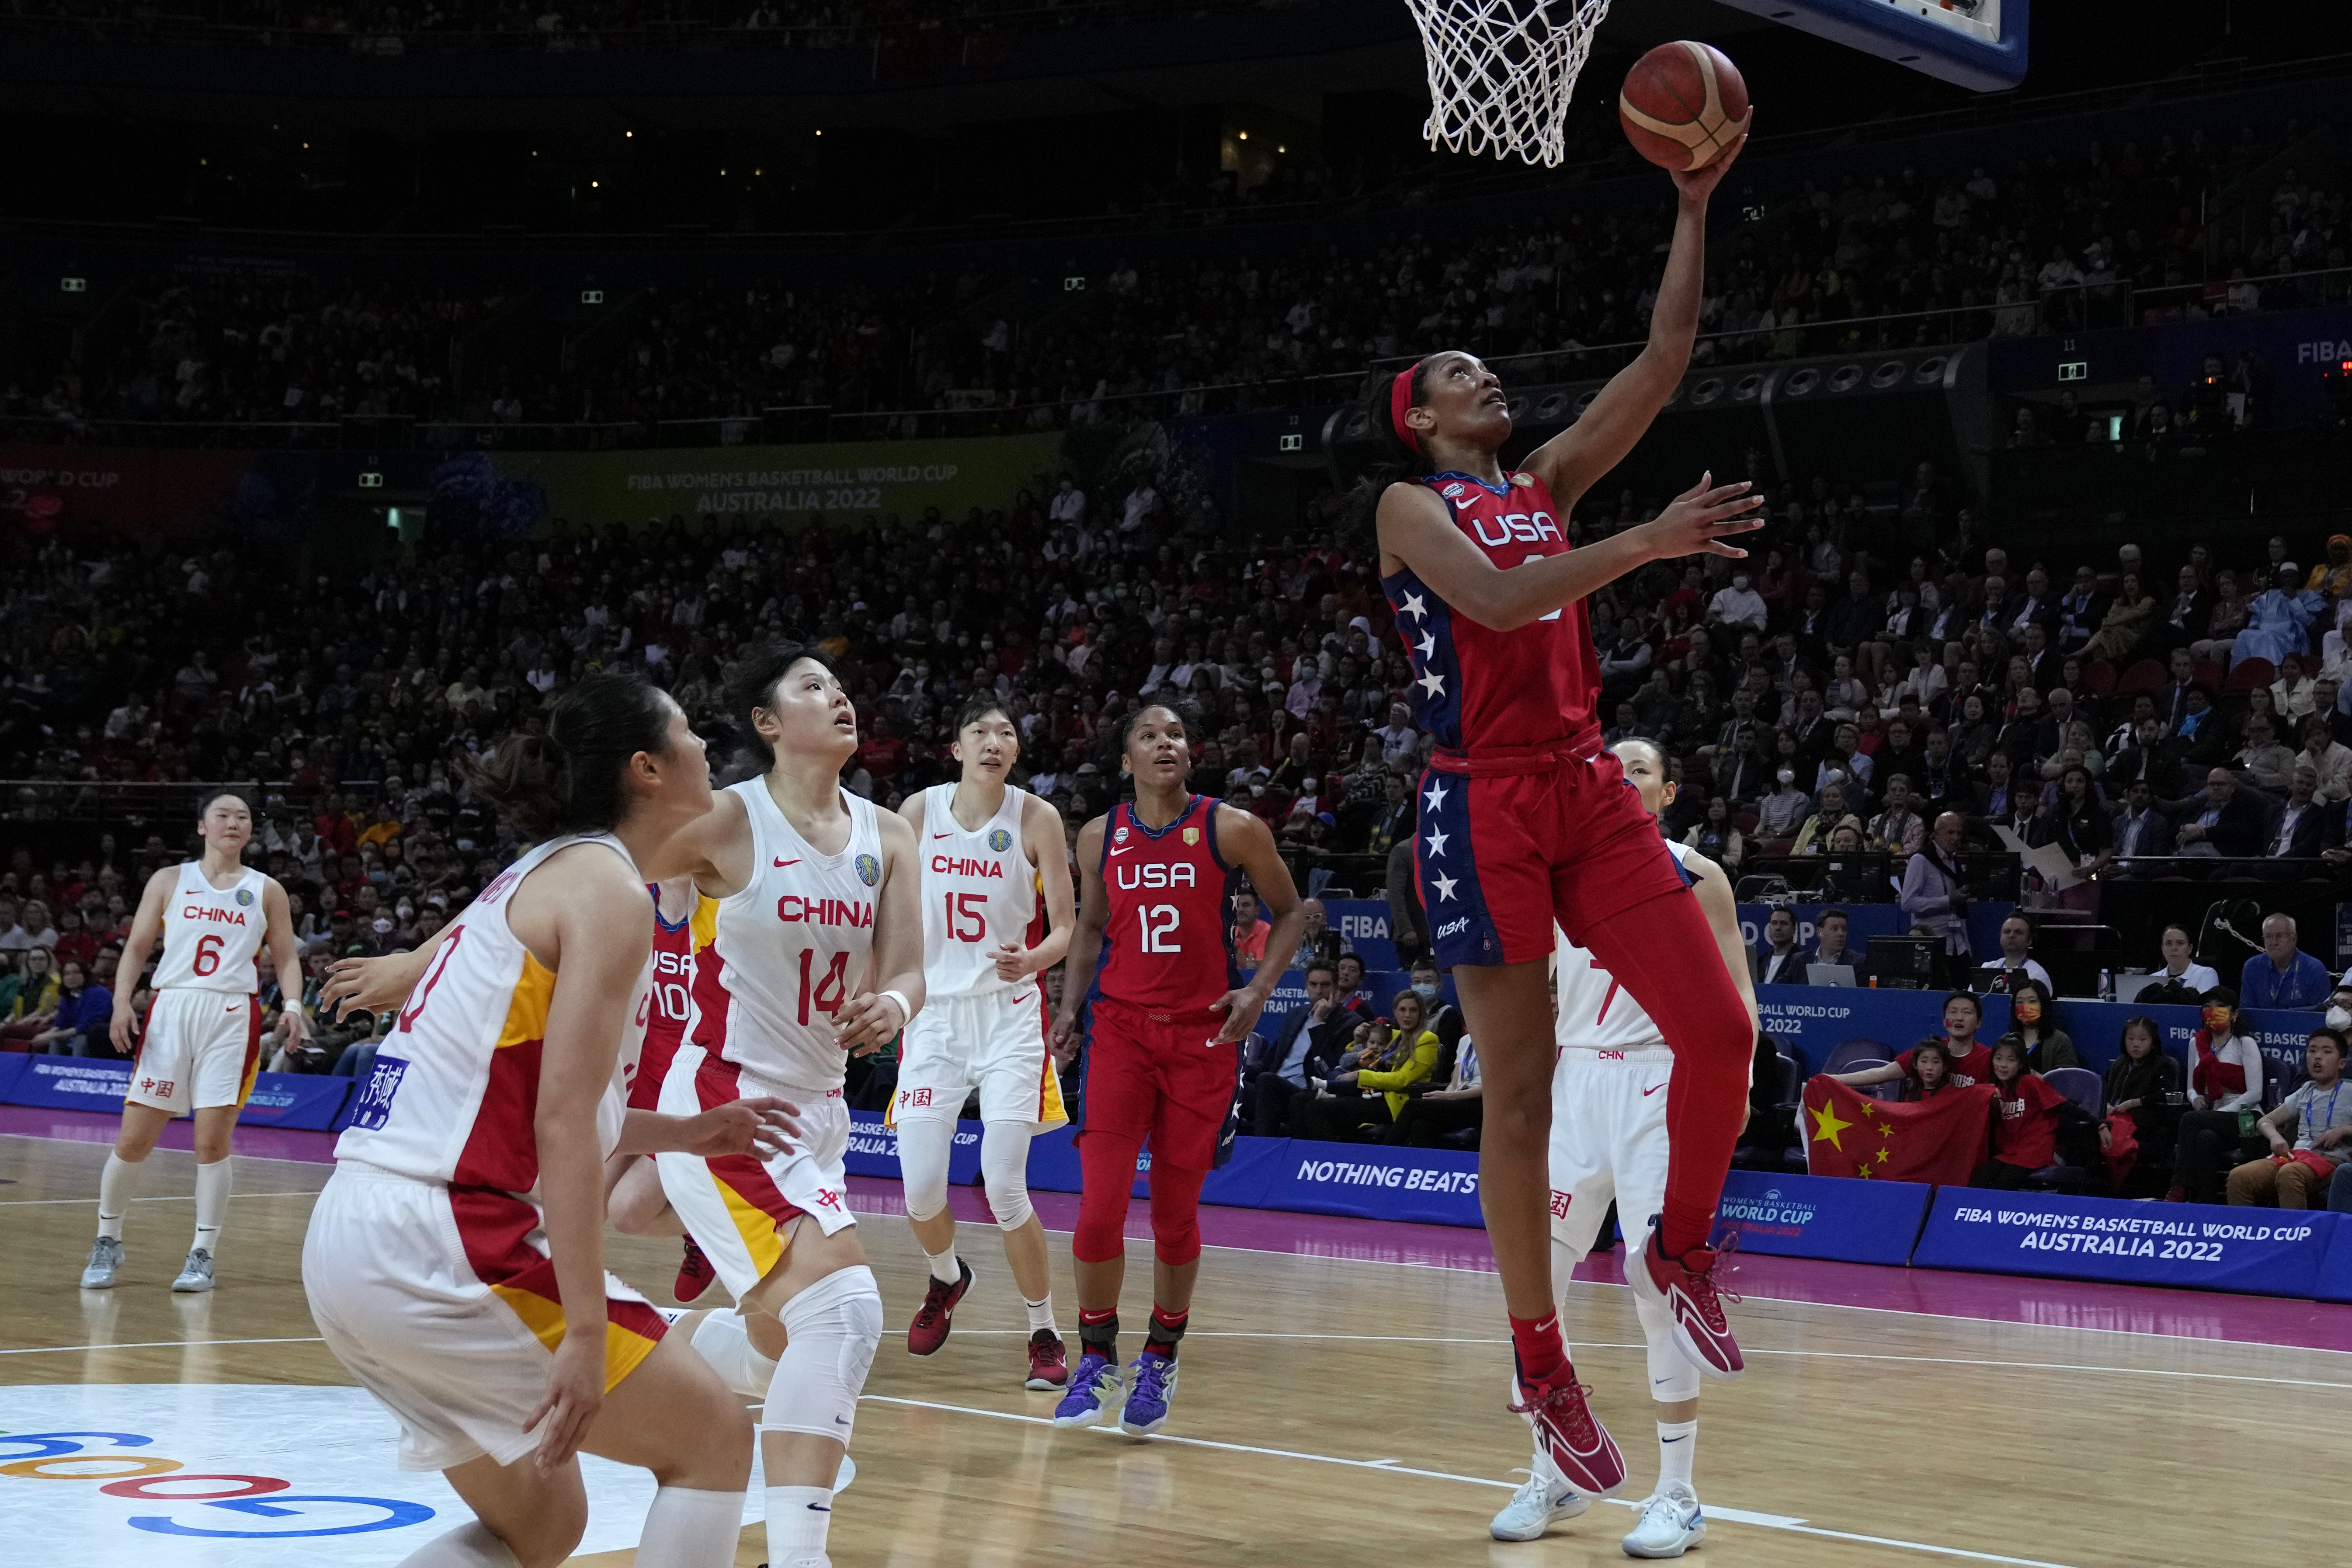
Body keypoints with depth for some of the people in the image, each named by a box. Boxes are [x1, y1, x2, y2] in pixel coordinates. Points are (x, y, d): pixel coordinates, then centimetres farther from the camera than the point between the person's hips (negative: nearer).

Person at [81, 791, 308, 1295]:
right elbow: (137, 947, 9)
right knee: (133, 1139, -1)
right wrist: (121, 1002, -5)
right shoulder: (169, 881, 11)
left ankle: (203, 1254, 4)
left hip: (233, 1018, -1)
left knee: (212, 1140, -7)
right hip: (172, 1008, 1)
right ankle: (107, 1242, 19)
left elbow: (286, 958, 10)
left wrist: (292, 1004, -9)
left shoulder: (266, 891, 11)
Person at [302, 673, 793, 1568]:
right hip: (438, 1249, -9)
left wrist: (690, 1135, 28)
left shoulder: (540, 875, 20)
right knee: (714, 1440, 3)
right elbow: (562, 1123, -17)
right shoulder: (609, 889, -8)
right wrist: (585, 1330, -20)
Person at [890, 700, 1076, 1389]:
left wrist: (1032, 959, -23)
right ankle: (946, 1280, 32)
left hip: (1009, 1013, -2)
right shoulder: (919, 811, 1)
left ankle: (1046, 1335, 5)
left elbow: (1064, 929, -3)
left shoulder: (1037, 818, -4)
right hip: (934, 1008, 2)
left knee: (1005, 1187, -12)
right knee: (920, 1188, -3)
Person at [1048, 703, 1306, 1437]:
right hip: (1120, 1026, 1)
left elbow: (1289, 913, 6)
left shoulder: (1232, 830, -3)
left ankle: (1160, 1358, 25)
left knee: (1177, 1213, 5)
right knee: (1100, 1206, -10)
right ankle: (1097, 1357, 8)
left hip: (1204, 1034, -1)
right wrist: (1069, 1007, 7)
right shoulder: (1099, 838, 5)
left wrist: (1259, 990, -7)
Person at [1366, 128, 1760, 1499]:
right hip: (1486, 804, -5)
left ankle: (1683, 1249, 19)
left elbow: (1665, 360, 11)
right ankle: (1540, 1360, 7)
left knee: (1721, 1034, -4)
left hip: (1589, 789, 6)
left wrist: (1695, 204, 4)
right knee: (1521, 1094, -3)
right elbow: (1497, 600, -19)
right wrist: (1644, 543, -27)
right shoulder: (1412, 504, 1)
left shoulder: (1550, 484, 18)